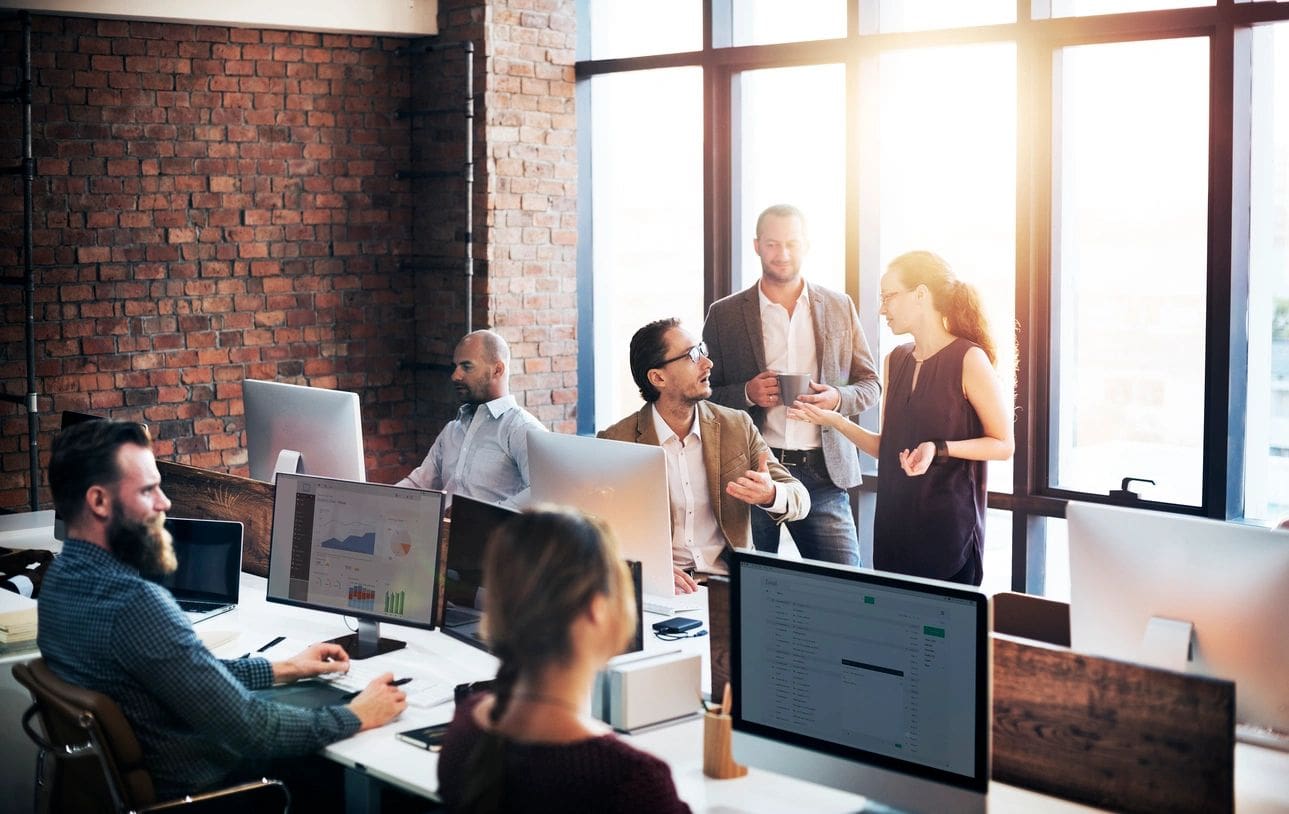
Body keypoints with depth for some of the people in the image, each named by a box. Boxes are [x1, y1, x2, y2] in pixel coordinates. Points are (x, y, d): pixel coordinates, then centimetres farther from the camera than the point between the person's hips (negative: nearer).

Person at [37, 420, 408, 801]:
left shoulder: (64, 577, -1)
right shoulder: (135, 604, -31)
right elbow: (250, 729, -26)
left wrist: (282, 669, 11)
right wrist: (355, 718, -13)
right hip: (192, 789, -8)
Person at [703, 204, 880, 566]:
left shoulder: (840, 307, 9)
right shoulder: (725, 315, 4)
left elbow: (870, 385, 13)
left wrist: (838, 398, -9)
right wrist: (747, 394, -12)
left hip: (824, 472, 1)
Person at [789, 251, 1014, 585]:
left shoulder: (969, 359, -9)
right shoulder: (895, 361, 11)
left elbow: (1003, 445, -8)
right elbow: (886, 447, 12)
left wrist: (939, 449, -20)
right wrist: (834, 420, 1)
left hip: (948, 529, -6)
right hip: (894, 526, 6)